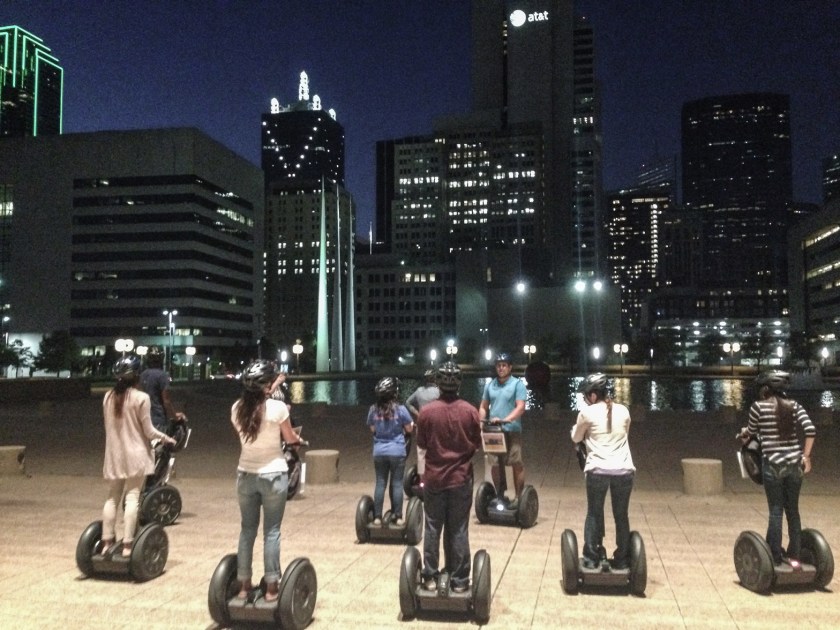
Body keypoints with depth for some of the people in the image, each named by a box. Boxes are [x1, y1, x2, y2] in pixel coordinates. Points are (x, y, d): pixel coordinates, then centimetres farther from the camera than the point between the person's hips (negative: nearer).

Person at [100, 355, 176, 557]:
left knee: (112, 497, 12)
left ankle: (107, 542, 14)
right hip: (135, 455, -5)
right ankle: (127, 544, -4)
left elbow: (109, 426, 12)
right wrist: (166, 438, 6)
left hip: (114, 455, 5)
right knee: (132, 497, -2)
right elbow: (148, 431, -10)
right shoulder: (140, 397, -13)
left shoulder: (108, 397, 4)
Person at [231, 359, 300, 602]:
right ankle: (271, 588, 9)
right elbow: (290, 439, -1)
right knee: (271, 531, 4)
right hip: (273, 475, -4)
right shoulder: (277, 407, -14)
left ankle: (244, 586, 20)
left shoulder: (237, 408, -1)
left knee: (247, 529, 13)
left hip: (245, 475, 4)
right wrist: (296, 436, 22)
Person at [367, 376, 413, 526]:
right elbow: (409, 429, -2)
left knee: (380, 483, 8)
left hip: (379, 452, 3)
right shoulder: (400, 409, -11)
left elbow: (372, 429, 10)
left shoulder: (373, 410, -2)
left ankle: (377, 517, 11)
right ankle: (397, 517, 10)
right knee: (397, 484, 5)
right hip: (397, 451, -3)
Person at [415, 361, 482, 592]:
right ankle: (459, 580, 14)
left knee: (432, 528, 10)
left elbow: (421, 443, 0)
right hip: (461, 478, 0)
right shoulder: (470, 411, -9)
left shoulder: (426, 411, -10)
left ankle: (430, 577, 16)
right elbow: (477, 444, 1)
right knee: (458, 530, 8)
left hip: (434, 477, 0)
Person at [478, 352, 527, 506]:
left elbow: (520, 407, -12)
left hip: (512, 431, -4)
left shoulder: (517, 384, -2)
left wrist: (506, 419, -26)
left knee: (517, 464, -7)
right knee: (495, 464, 8)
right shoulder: (490, 385, 13)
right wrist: (482, 422, -1)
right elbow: (483, 406, 17)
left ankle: (519, 496, 2)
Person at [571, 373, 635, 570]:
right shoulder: (623, 411, 10)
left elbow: (576, 438, 14)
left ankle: (591, 558, 16)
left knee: (594, 514, 14)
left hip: (598, 470, -2)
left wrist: (578, 428, 32)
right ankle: (622, 560, 22)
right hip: (624, 471, 3)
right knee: (621, 516, 16)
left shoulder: (587, 412, 0)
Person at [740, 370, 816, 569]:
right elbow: (810, 429, -4)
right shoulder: (794, 405, 5)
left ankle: (775, 556, 12)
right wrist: (806, 456, 3)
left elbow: (751, 432, 8)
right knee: (793, 511, 12)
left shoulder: (759, 406, -5)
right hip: (794, 464, 4)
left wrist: (743, 434, 31)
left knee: (776, 511, 5)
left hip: (773, 465, -3)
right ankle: (794, 556, 18)